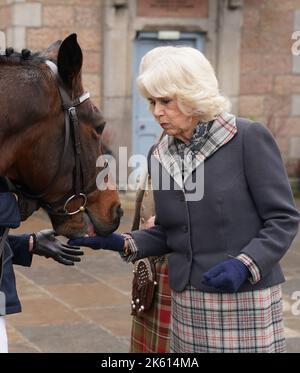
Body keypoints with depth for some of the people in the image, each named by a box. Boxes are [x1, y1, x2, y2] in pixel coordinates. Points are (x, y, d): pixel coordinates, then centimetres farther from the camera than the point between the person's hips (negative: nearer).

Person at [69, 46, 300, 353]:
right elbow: (167, 233, 13)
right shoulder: (160, 155, 7)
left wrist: (244, 264, -23)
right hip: (187, 302, 5)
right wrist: (122, 243, -4)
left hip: (246, 299, -5)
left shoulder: (249, 138, -10)